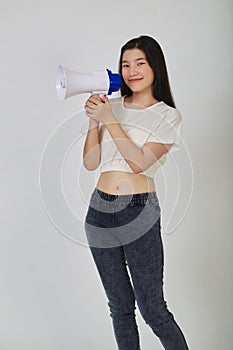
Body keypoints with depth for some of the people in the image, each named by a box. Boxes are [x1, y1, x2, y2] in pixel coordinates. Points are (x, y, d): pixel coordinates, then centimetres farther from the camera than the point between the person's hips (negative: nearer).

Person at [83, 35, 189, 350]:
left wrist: (109, 120, -14)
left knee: (153, 310, -2)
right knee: (120, 306, 14)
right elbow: (90, 163, 6)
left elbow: (139, 162, -13)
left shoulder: (168, 116, 0)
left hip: (139, 213, -4)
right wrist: (94, 121, -6)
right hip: (100, 211, 4)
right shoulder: (111, 107, 10)